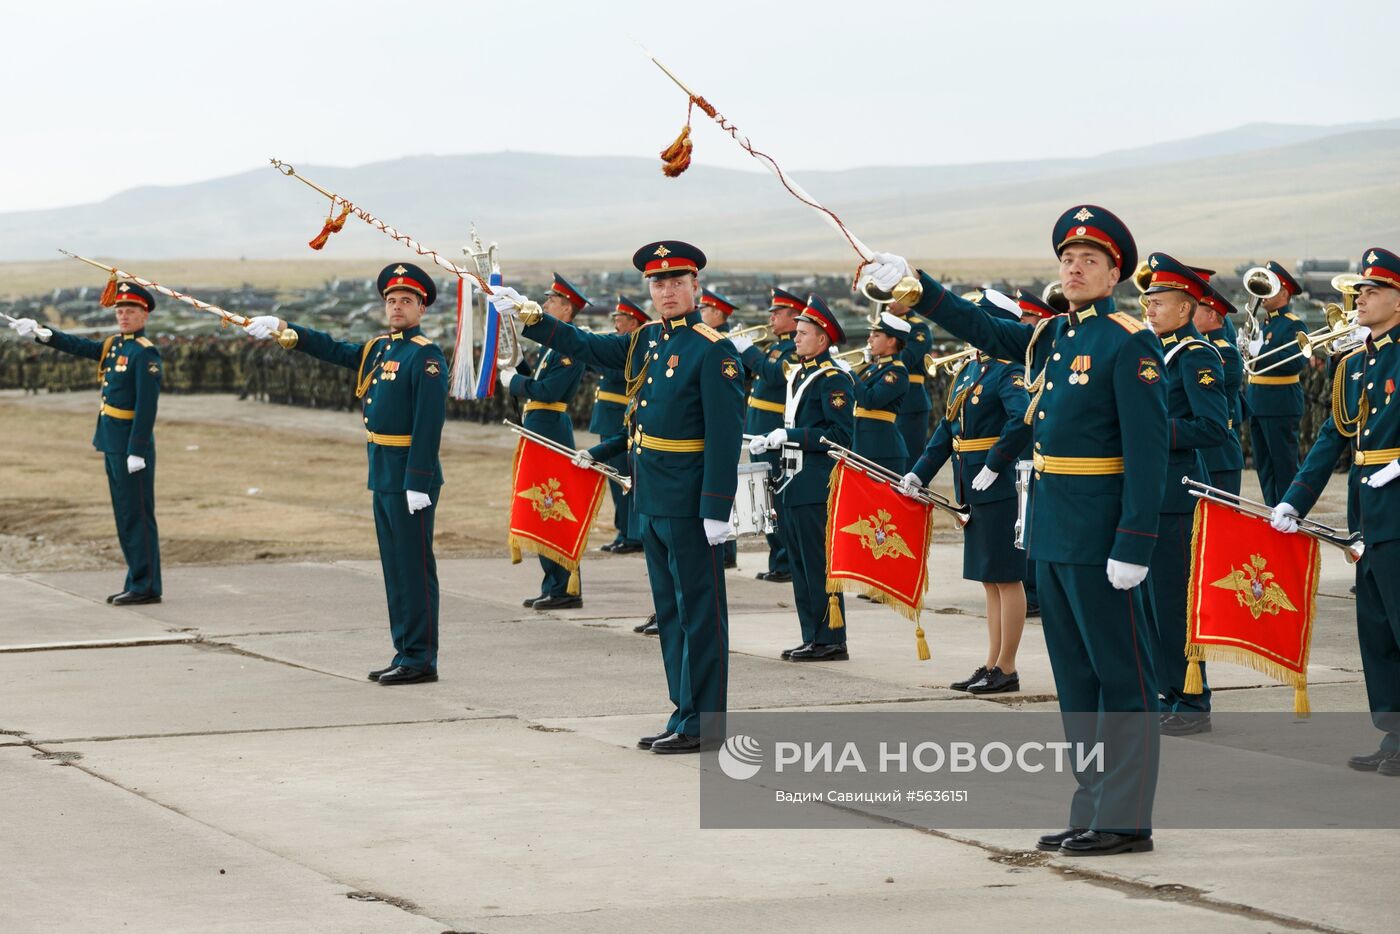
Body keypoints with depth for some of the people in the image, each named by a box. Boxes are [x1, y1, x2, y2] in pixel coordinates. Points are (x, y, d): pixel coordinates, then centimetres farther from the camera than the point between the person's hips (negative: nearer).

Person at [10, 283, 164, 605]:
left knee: (138, 515, -5)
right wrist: (40, 333, -1)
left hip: (132, 446, -9)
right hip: (113, 445, 9)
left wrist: (136, 452, -21)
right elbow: (76, 346, 12)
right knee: (125, 516, 12)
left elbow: (147, 406, -19)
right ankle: (137, 582, 18)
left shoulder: (145, 353, -14)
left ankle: (147, 587, -2)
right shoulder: (113, 346, 13)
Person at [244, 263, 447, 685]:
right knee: (394, 567, 12)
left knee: (415, 567, -5)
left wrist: (418, 483, -22)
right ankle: (405, 652, 19)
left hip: (410, 476, -9)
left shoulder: (426, 356, -12)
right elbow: (332, 349, 24)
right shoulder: (378, 349, 14)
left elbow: (429, 424, -18)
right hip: (382, 475, 9)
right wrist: (283, 328, 16)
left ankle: (422, 660, -1)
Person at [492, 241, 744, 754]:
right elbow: (583, 346, 23)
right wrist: (527, 315, 15)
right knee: (670, 611, 13)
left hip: (690, 505, -8)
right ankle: (684, 712, 19)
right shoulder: (647, 340, 11)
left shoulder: (713, 351, -13)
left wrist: (717, 509, -20)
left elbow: (725, 436, -17)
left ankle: (705, 723, 2)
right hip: (652, 501, 8)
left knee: (700, 612, -2)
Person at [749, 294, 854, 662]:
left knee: (819, 566, -6)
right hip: (792, 486, 9)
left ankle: (831, 641, -2)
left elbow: (840, 435, -19)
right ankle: (813, 639, 16)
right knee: (801, 566, 11)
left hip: (817, 489, -9)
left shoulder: (834, 379, -12)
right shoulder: (798, 375, 17)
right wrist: (769, 440, 9)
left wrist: (791, 436, -19)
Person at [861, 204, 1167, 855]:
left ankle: (1126, 820, 0)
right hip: (1050, 530, 9)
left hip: (1098, 532, -9)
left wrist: (1133, 546, -20)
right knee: (1075, 676, 12)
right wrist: (913, 285, 15)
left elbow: (1148, 450, -16)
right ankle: (1091, 813, 18)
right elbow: (982, 329, 25)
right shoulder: (1051, 337, 12)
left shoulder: (1129, 344, -11)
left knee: (1122, 675, -2)